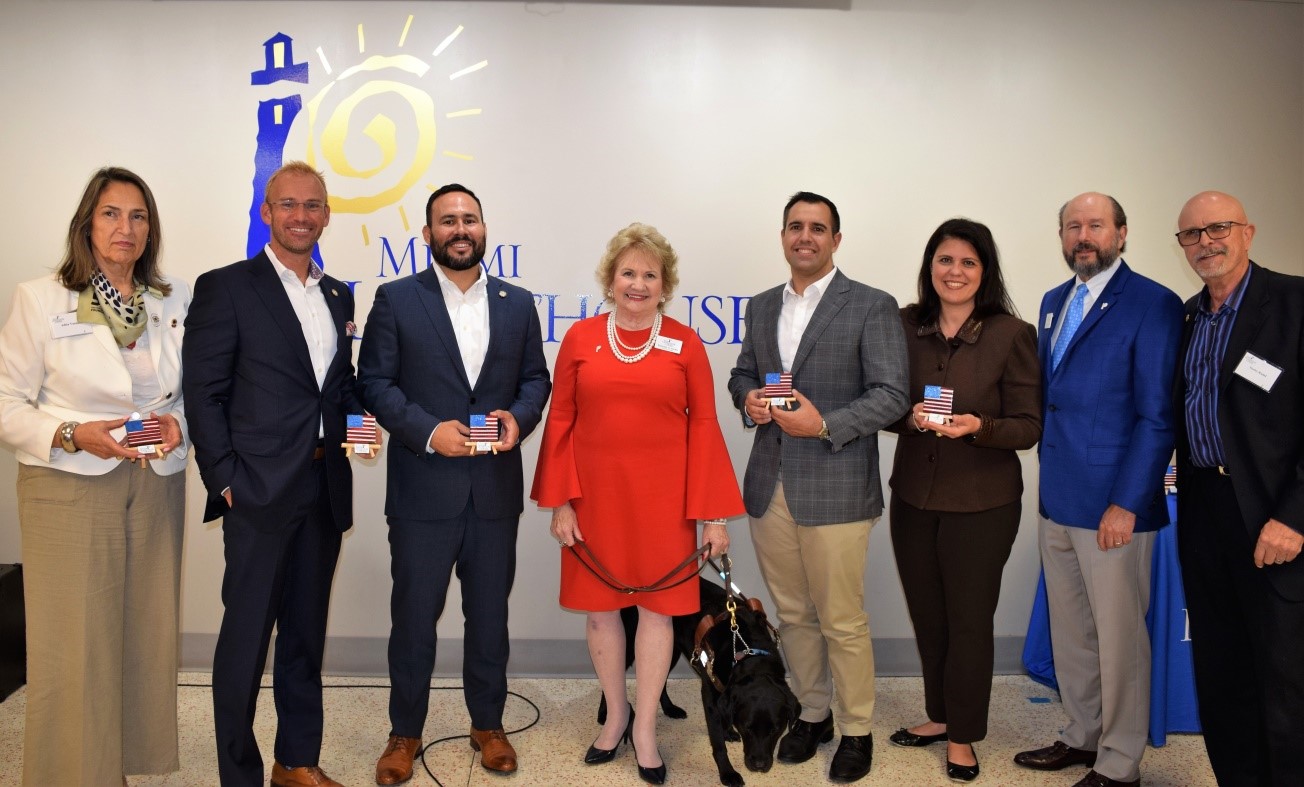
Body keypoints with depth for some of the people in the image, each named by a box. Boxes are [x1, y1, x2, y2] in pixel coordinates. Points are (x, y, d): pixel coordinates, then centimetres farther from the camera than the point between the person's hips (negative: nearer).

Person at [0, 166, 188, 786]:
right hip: (69, 487, -3)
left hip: (156, 487, 3)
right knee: (73, 647, 1)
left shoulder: (176, 301, 7)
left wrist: (178, 423, -5)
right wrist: (73, 435, -17)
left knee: (147, 637, 8)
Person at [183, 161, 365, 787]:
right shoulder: (225, 287, -3)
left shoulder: (339, 295, 14)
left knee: (306, 631, 15)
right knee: (246, 635, 4)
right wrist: (225, 478, -12)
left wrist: (357, 418, -1)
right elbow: (203, 394, -6)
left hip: (324, 490, 5)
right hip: (259, 490, -5)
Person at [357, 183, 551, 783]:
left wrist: (519, 416, -11)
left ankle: (487, 724, 33)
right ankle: (405, 733, 28)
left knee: (489, 613, 14)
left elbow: (536, 377, 9)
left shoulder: (517, 303, 8)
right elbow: (374, 382, -5)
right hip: (422, 489, -2)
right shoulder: (396, 300, -1)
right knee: (413, 615, 9)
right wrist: (427, 431, -17)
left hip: (496, 489, 3)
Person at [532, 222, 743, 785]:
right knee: (599, 604, 11)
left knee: (657, 605, 6)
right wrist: (560, 501, -3)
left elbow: (703, 425, -1)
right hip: (595, 492, 1)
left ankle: (645, 730, 24)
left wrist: (712, 513, -4)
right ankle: (616, 714, 32)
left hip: (662, 495, -1)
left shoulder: (685, 343, 0)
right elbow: (560, 421, 3)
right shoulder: (581, 338, 2)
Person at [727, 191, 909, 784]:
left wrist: (825, 424, -19)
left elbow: (892, 394, -9)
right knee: (793, 614, 16)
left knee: (842, 621, 4)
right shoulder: (762, 307, 13)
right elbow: (743, 372, 21)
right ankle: (813, 713, 35)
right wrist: (747, 396, -2)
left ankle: (856, 730, 24)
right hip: (770, 487, 5)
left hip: (836, 489, -5)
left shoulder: (872, 307, -5)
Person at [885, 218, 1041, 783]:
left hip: (981, 503, -4)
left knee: (968, 621, 8)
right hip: (913, 497, 4)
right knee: (927, 617, 16)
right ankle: (940, 716, 37)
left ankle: (963, 736, 27)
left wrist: (978, 426, -25)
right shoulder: (906, 326, 0)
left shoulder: (1012, 335, -10)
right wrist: (912, 418, -15)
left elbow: (1028, 427, -7)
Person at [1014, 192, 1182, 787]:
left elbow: (1158, 415, -13)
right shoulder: (1053, 302, 13)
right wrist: (1049, 479, 12)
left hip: (1113, 504, -7)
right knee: (1069, 631, 17)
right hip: (1057, 500, 7)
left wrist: (1127, 504, -17)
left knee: (1119, 637, 6)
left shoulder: (1153, 304, -9)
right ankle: (1082, 738, 34)